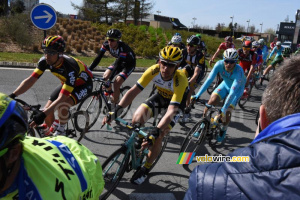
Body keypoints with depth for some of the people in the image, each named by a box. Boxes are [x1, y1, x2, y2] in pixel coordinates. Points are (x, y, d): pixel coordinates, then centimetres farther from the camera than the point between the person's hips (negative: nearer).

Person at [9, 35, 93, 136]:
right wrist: (12, 96, -33)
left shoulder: (70, 67, -40)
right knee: (47, 110, -7)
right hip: (66, 83, 7)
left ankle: (61, 131, -7)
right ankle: (50, 134, 21)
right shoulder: (44, 61, -21)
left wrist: (42, 115, -49)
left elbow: (62, 98, -42)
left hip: (83, 84, -6)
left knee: (62, 105, -34)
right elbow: (30, 80, -21)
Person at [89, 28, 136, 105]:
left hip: (129, 64, -6)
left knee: (116, 83, -22)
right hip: (119, 61, 6)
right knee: (105, 76, -14)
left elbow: (118, 64, -42)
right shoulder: (106, 44, -21)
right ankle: (110, 94, 14)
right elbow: (98, 58, -22)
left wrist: (109, 80, -49)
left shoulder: (123, 47, -37)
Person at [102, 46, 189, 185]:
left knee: (158, 137, -17)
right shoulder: (154, 70, -29)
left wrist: (155, 133, -56)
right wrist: (115, 111, -37)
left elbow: (171, 111, -46)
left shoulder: (180, 80, -39)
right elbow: (134, 91, -28)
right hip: (161, 96, 4)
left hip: (176, 102, -3)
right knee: (137, 118, -23)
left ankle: (145, 169, 7)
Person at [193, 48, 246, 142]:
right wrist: (198, 95, -41)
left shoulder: (238, 71, -38)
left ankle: (223, 130, 16)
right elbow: (209, 79, -33)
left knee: (227, 111, -14)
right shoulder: (219, 64, -29)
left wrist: (224, 108, -49)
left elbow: (233, 91, -43)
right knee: (211, 102, -17)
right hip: (225, 84, 3)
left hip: (237, 88, -3)